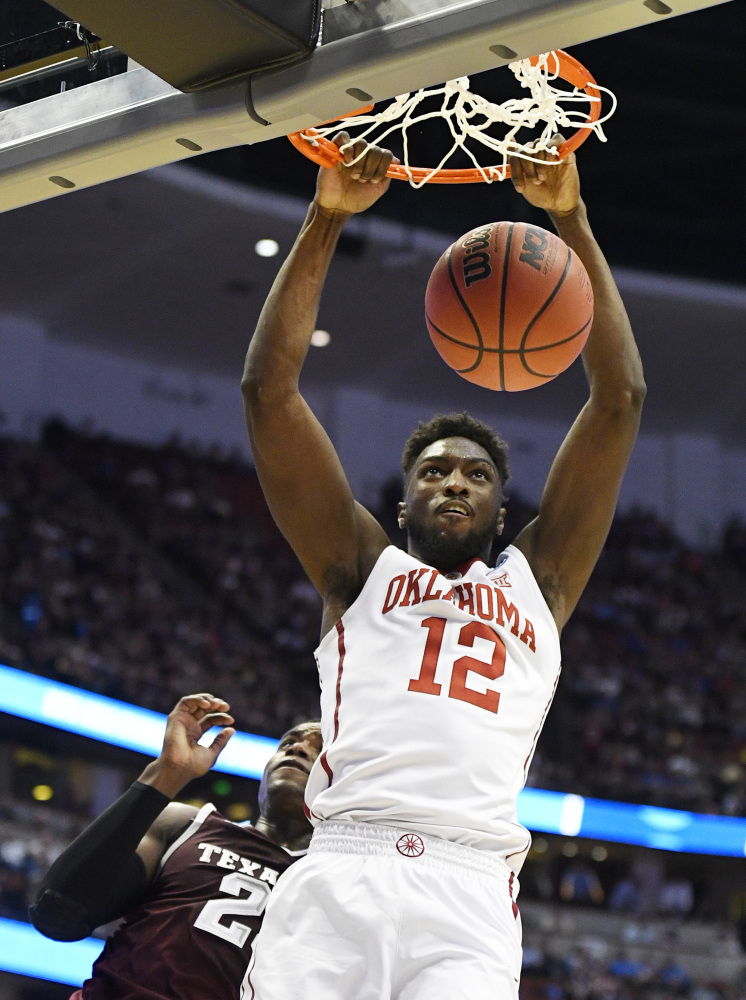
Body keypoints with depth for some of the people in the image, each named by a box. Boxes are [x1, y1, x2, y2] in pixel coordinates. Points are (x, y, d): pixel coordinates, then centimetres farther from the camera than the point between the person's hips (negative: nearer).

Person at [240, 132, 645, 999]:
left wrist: (571, 222, 16)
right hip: (337, 877, 0)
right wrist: (325, 220, 11)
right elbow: (268, 388, 16)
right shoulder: (363, 567, 23)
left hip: (470, 896, 0)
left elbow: (620, 399, 20)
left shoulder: (536, 579, 25)